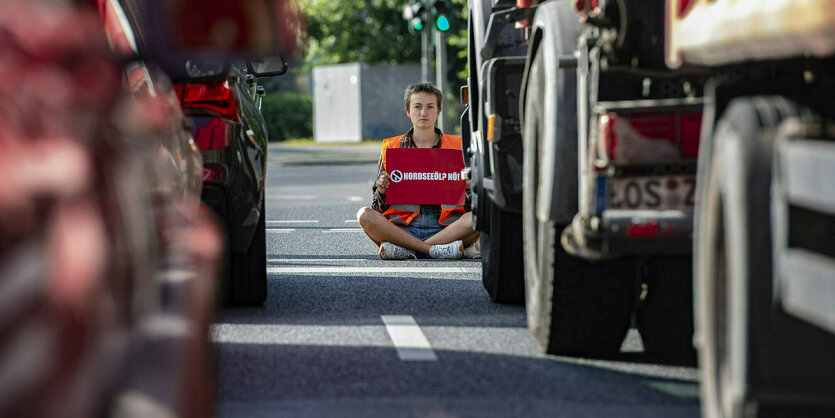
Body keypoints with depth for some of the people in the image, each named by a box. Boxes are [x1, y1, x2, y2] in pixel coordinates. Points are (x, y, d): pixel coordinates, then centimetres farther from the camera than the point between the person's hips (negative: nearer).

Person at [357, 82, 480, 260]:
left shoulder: (456, 147, 15)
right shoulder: (391, 147, 15)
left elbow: (470, 205, 15)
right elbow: (379, 207, 15)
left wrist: (468, 189, -8)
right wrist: (382, 190, -7)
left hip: (444, 227, 0)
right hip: (402, 227, 0)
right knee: (365, 215, -28)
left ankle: (406, 250, -30)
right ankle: (436, 249, -32)